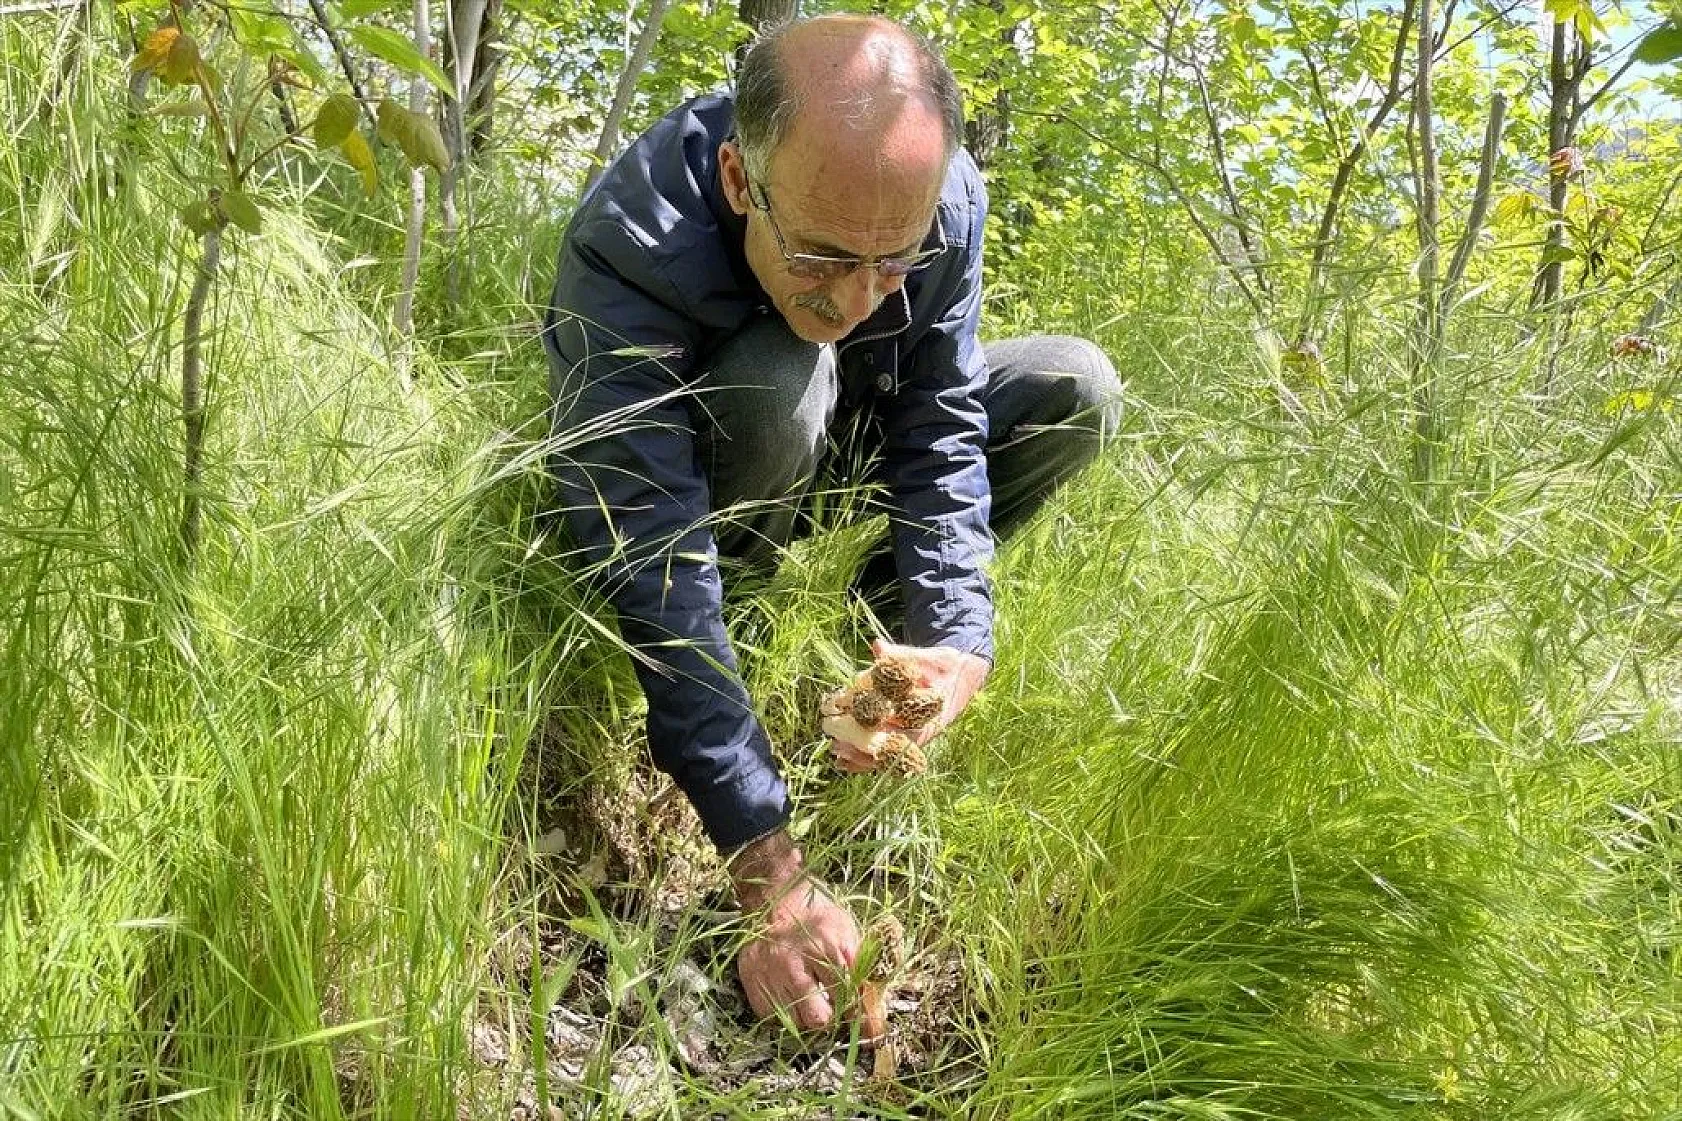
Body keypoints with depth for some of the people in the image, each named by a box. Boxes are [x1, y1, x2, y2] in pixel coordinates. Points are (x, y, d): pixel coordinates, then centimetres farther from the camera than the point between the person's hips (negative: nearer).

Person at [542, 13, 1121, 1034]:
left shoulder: (945, 204, -24)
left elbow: (940, 432, -17)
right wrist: (770, 874, -45)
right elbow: (647, 566, -42)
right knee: (780, 382, -38)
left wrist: (956, 644, -33)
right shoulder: (629, 252, -39)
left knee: (1078, 387, -12)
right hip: (681, 469, -5)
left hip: (840, 451, 5)